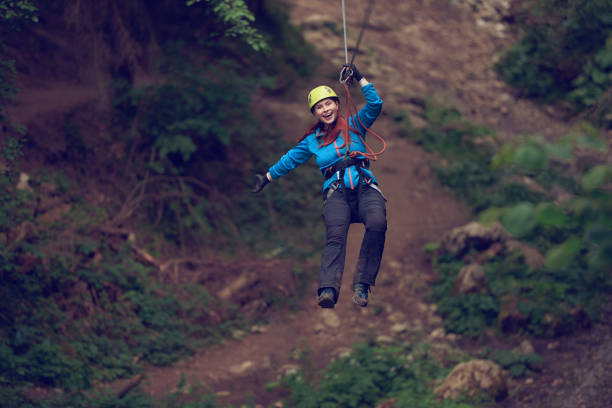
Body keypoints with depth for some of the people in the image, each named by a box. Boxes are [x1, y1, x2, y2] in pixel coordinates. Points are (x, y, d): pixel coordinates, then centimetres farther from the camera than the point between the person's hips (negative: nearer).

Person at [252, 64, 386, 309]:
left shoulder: (354, 125, 18)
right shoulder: (312, 141, 22)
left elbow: (375, 104, 8)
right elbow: (289, 160, 32)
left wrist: (359, 79, 6)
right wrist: (266, 178, 38)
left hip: (365, 189, 0)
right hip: (336, 194, 1)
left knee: (377, 223, -35)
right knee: (335, 235, -31)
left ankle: (361, 285, -33)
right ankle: (328, 291, -52)